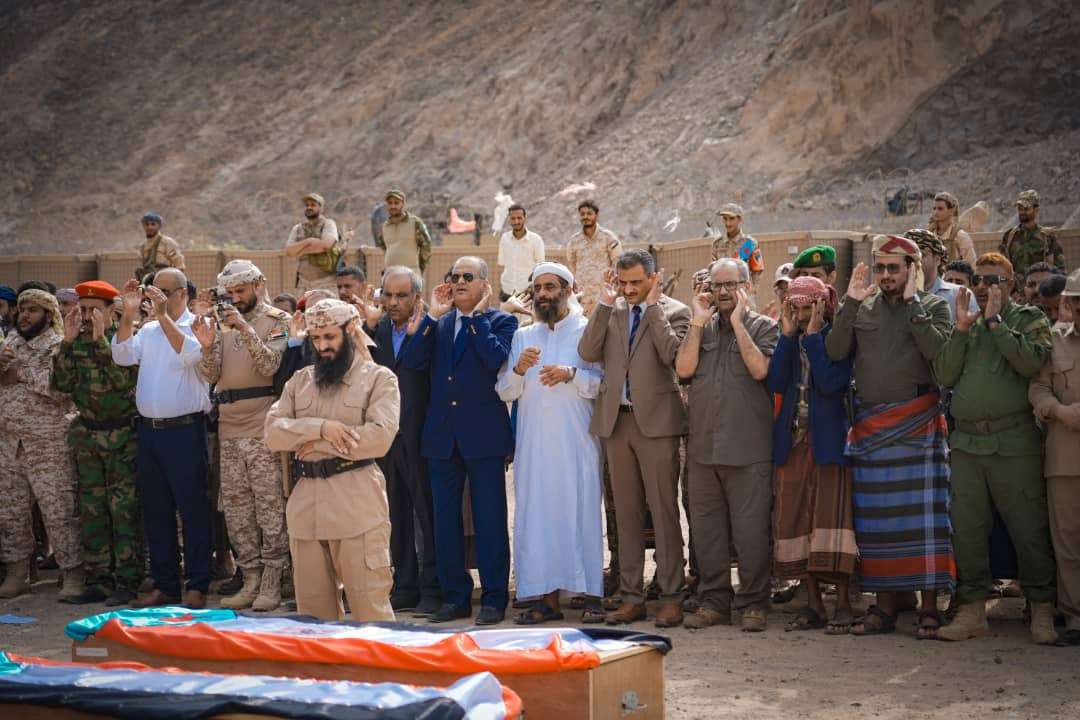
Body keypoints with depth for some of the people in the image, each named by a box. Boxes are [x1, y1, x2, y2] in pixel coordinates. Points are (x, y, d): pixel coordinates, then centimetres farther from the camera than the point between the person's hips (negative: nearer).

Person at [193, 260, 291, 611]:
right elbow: (211, 376, 7)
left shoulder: (276, 320, 0)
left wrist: (244, 328, -21)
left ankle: (271, 584, 0)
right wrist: (207, 346, -12)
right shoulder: (222, 323, 14)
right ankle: (251, 579, 17)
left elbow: (270, 364, -14)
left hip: (263, 427, -6)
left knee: (270, 506, -5)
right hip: (229, 428, 6)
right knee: (236, 507, 8)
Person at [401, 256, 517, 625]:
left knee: (489, 519, 0)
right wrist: (432, 315, -5)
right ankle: (455, 597, 17)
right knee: (445, 519, 8)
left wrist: (478, 315, -11)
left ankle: (494, 598, 7)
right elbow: (412, 362, -1)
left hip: (483, 435, -5)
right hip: (441, 435, 5)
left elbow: (496, 358, -18)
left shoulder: (501, 321, 1)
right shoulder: (437, 322, 13)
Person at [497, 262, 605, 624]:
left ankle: (591, 596, 0)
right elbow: (504, 391, 11)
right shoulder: (522, 336, 17)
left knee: (582, 510, -5)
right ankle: (547, 597, 5)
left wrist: (572, 374, -18)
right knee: (536, 513, 1)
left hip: (576, 441, -4)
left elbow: (604, 383, -3)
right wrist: (518, 370, -9)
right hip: (533, 442, 4)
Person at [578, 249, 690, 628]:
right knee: (626, 513, 9)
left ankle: (671, 597, 3)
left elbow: (672, 353, -16)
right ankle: (631, 596, 15)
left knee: (664, 511, -2)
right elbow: (587, 352, -1)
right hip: (616, 421, 5)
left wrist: (653, 305, -13)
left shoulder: (673, 311, 0)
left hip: (656, 420, -4)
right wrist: (605, 304, -4)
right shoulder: (610, 312, 12)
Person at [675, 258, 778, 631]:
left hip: (748, 448, -4)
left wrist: (737, 321, -8)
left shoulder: (763, 327, 4)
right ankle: (713, 601, 17)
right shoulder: (700, 328, 15)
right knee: (706, 527, 8)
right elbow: (684, 367, -1)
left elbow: (760, 369, -13)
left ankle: (753, 603, 5)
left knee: (750, 528, -4)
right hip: (703, 445, 4)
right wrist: (699, 321, -3)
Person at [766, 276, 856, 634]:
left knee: (830, 515, -10)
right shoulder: (791, 340, 12)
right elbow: (776, 382, -3)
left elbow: (831, 383, -18)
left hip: (827, 439, -6)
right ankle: (813, 604, 10)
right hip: (793, 439, 6)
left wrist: (813, 336, -13)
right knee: (796, 520, 4)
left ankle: (843, 604, -5)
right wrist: (788, 336, -6)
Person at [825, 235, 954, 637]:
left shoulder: (933, 306, 5)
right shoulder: (862, 309, 13)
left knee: (922, 515, -5)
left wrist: (912, 302, -12)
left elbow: (937, 349, -14)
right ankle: (884, 607, 12)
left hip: (918, 426, -3)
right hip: (870, 427, 3)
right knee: (876, 520, 5)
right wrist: (850, 303, -5)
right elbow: (835, 352, 0)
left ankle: (929, 607, 0)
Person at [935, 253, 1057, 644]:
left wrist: (994, 321, -9)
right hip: (966, 442, 4)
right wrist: (962, 329, -3)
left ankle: (1042, 612, 6)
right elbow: (945, 376, 6)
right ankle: (972, 610, 13)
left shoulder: (1028, 318, 5)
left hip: (1014, 442, -4)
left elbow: (1032, 362, -14)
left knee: (1029, 528, -2)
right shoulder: (964, 323, 17)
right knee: (967, 528, 5)